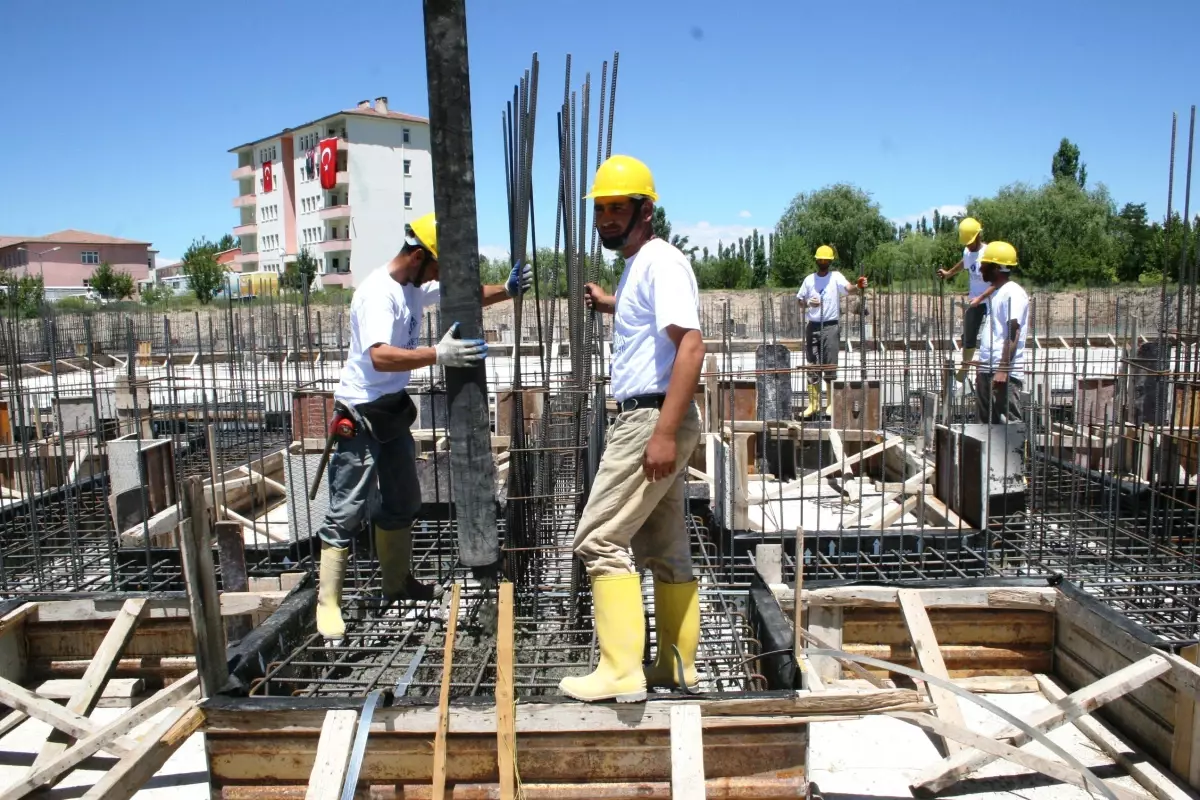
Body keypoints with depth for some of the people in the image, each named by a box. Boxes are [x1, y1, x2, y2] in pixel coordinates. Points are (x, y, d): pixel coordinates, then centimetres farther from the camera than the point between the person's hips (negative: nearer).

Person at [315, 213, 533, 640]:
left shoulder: (416, 287, 5)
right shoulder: (377, 292, -22)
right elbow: (380, 357, -35)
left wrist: (506, 289, 0)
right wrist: (438, 354, -45)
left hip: (393, 410, 10)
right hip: (361, 415, -9)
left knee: (401, 503, 18)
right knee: (347, 512, -5)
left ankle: (397, 582, 34)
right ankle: (327, 602, 6)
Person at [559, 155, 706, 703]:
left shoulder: (661, 261, -13)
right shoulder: (637, 264, 18)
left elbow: (691, 346, -24)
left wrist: (665, 432, -29)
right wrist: (610, 305, 38)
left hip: (652, 420, -11)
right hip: (645, 420, 11)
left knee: (601, 540, -7)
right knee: (664, 549, 13)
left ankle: (620, 672, -1)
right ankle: (677, 666, 23)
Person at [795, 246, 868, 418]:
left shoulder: (836, 277, -3)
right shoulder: (809, 279, 8)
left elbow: (848, 287, -22)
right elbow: (800, 300, 14)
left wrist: (858, 286, -44)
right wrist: (808, 303, -9)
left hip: (831, 327, -3)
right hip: (813, 326, 4)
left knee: (830, 366, -1)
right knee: (812, 366, 7)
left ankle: (831, 403, 7)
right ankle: (813, 403, 15)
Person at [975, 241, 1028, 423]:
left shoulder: (1013, 293, -9)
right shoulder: (996, 293, 20)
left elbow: (1013, 334, -17)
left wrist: (1003, 369, -24)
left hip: (1005, 374, -10)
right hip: (988, 371, 10)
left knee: (1008, 423, -8)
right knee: (987, 423, 13)